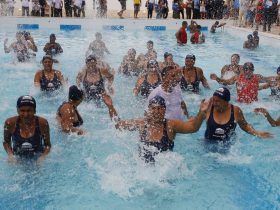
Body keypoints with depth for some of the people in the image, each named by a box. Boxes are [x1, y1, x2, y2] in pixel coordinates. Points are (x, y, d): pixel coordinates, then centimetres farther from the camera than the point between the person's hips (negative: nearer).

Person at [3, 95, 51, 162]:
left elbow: (47, 144, -3)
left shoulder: (43, 123, -14)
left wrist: (43, 156, -20)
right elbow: (6, 142, 4)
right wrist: (10, 155, -12)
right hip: (17, 159, 1)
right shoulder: (10, 123, -13)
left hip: (37, 159, -1)